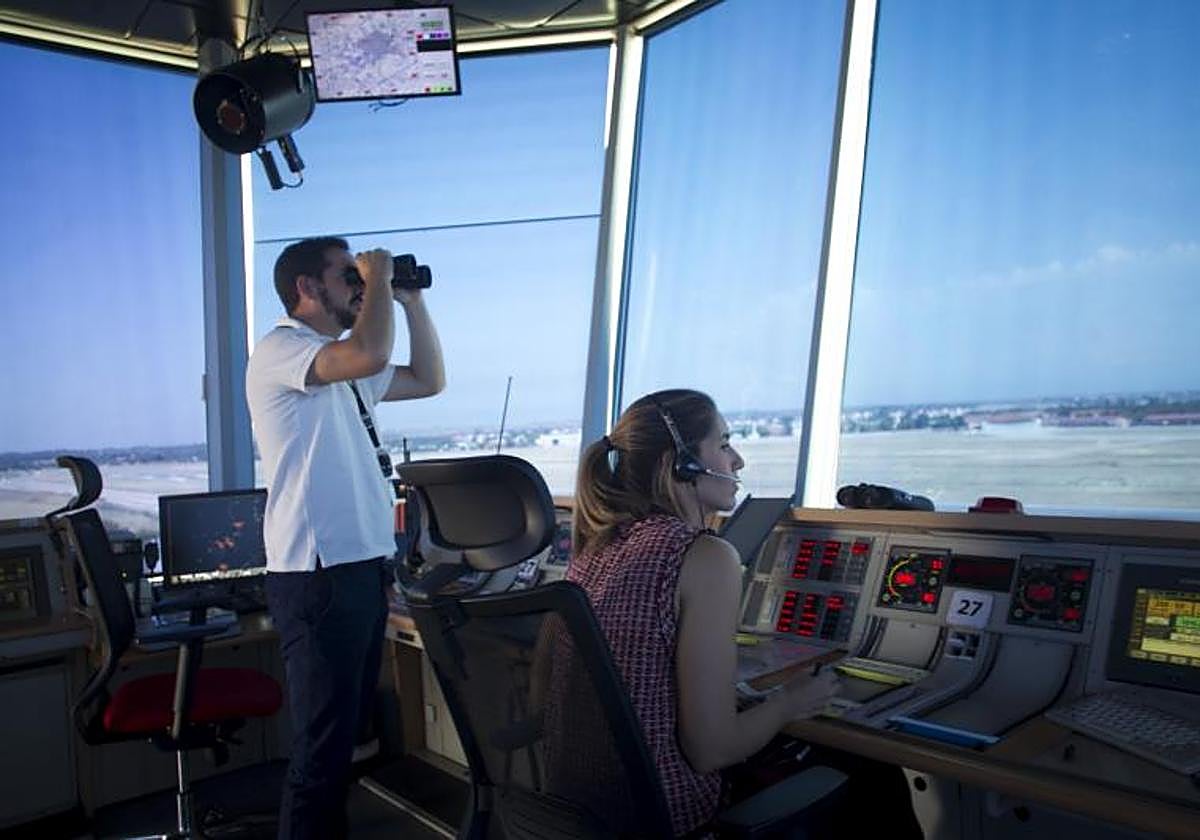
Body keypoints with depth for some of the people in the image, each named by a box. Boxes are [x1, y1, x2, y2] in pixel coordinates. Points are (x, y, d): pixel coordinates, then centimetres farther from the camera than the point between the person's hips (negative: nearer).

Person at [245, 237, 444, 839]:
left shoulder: (343, 365, 18)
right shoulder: (279, 350, -10)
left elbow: (429, 380, 23)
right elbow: (370, 354, -28)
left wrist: (411, 300, 16)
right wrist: (379, 276, -11)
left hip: (365, 566, 9)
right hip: (318, 576, -9)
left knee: (351, 727, 17)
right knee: (323, 744, -3)